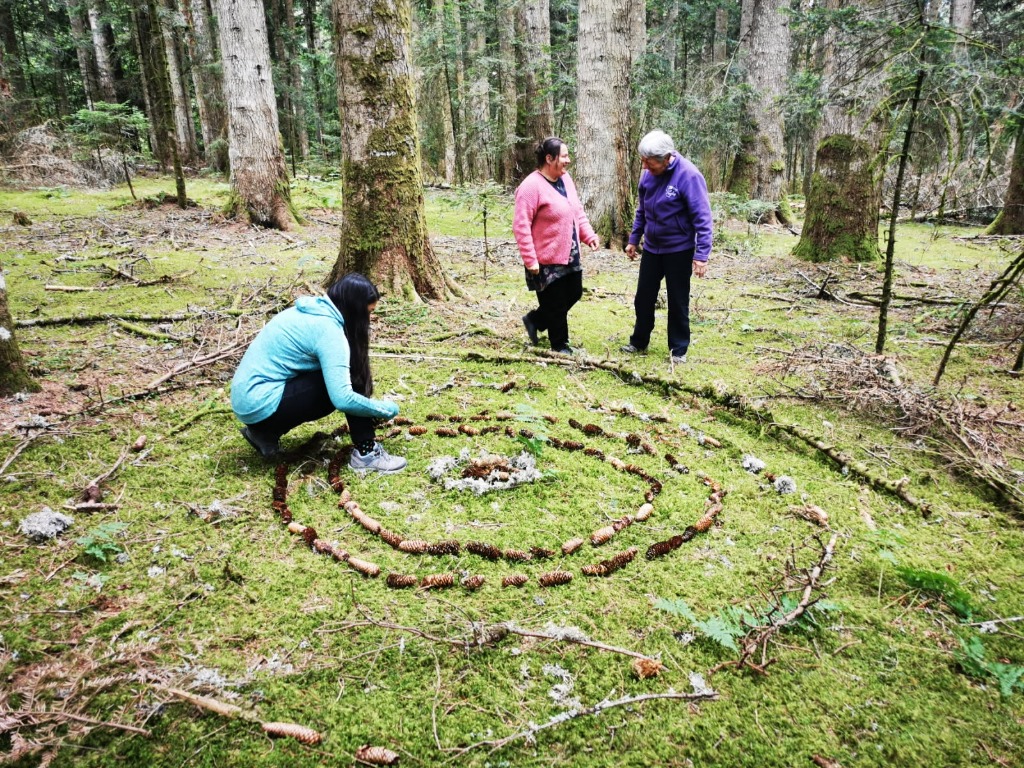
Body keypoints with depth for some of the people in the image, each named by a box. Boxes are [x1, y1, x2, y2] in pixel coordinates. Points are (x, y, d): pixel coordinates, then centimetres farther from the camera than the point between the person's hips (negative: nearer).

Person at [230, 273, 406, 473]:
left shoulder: (314, 309, 9)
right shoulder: (329, 330, -17)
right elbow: (343, 399, -25)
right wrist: (386, 408, -9)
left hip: (247, 397, 9)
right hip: (261, 404, -9)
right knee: (349, 379, -10)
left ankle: (265, 432, 15)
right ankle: (366, 453, -6)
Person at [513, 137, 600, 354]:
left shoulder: (565, 179, 7)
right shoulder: (531, 186, -19)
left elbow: (578, 211, 16)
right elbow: (521, 226, -21)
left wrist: (589, 235, 2)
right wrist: (530, 259, -23)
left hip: (570, 256, 9)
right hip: (546, 260, -9)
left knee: (573, 295, 19)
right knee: (555, 305, 4)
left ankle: (535, 320, 36)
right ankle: (560, 346, 24)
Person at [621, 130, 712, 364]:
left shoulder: (688, 175, -21)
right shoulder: (648, 172, -3)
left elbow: (702, 218, -20)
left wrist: (702, 254, -24)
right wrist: (633, 239, 15)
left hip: (679, 250, -5)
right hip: (651, 247, 5)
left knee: (678, 301, 6)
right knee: (643, 297, 13)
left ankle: (679, 350, 19)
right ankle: (639, 342, 29)